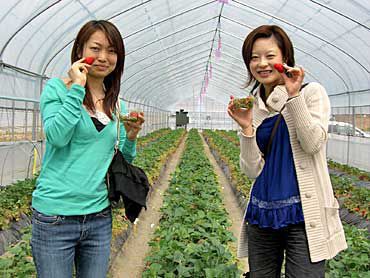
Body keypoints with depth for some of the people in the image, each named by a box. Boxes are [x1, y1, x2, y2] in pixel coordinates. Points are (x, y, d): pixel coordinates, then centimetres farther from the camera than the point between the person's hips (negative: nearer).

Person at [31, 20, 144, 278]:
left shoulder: (117, 106, 9)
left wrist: (131, 137, -6)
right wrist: (77, 88, -16)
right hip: (55, 215, -4)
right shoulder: (57, 88, -4)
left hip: (99, 215, 5)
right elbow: (57, 136, -20)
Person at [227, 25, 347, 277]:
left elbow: (313, 143, -13)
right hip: (262, 215, 4)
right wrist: (246, 127, -11)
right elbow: (253, 170, 3)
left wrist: (294, 95, -17)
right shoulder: (252, 106, 9)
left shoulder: (311, 92, 0)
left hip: (303, 212, -4)